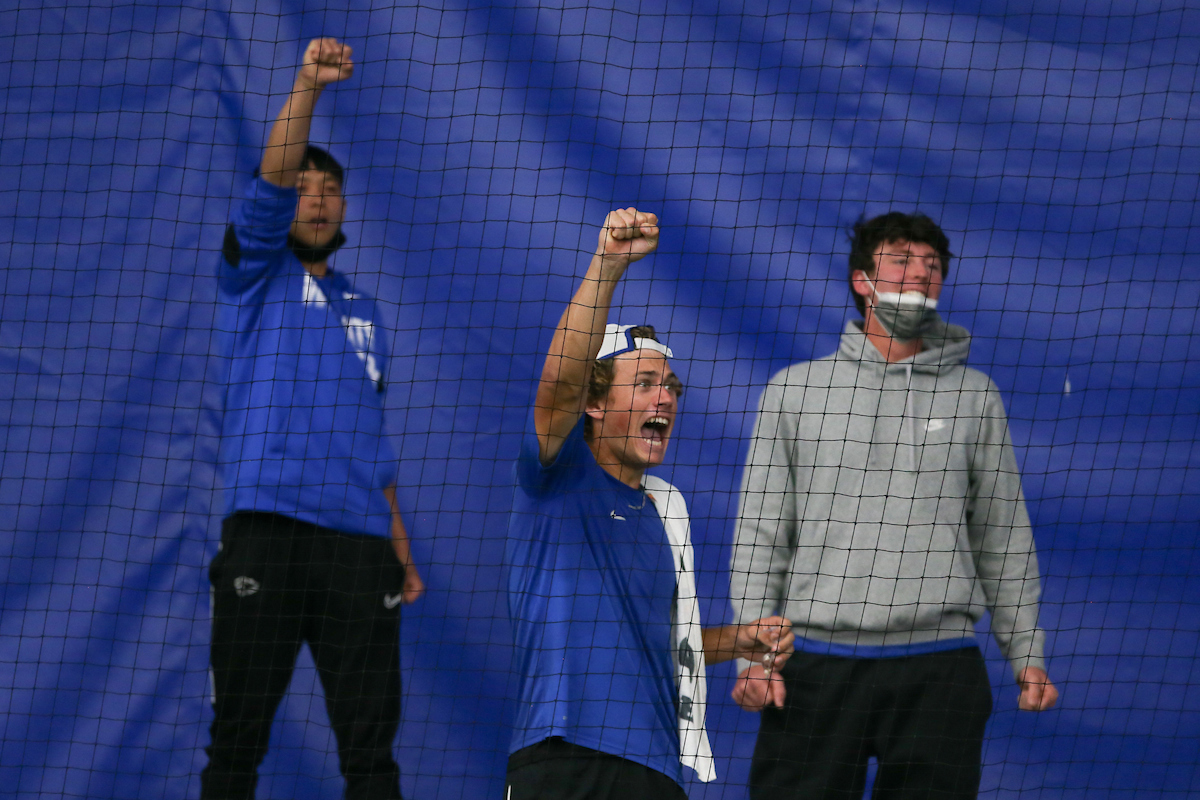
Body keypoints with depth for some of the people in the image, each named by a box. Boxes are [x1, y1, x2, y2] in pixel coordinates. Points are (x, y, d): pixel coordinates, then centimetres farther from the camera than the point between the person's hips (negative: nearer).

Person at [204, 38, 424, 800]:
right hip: (268, 534, -4)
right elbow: (269, 184, -10)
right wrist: (308, 87, -24)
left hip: (360, 543, 4)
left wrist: (402, 553, 17)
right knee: (238, 737, -6)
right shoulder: (258, 275, 10)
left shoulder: (365, 311, 24)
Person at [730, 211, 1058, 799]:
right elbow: (760, 533, 8)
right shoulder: (795, 391, 10)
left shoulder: (975, 398, 12)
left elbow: (1003, 539, 14)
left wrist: (1027, 655, 9)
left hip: (939, 673, 1)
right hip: (816, 668, 0)